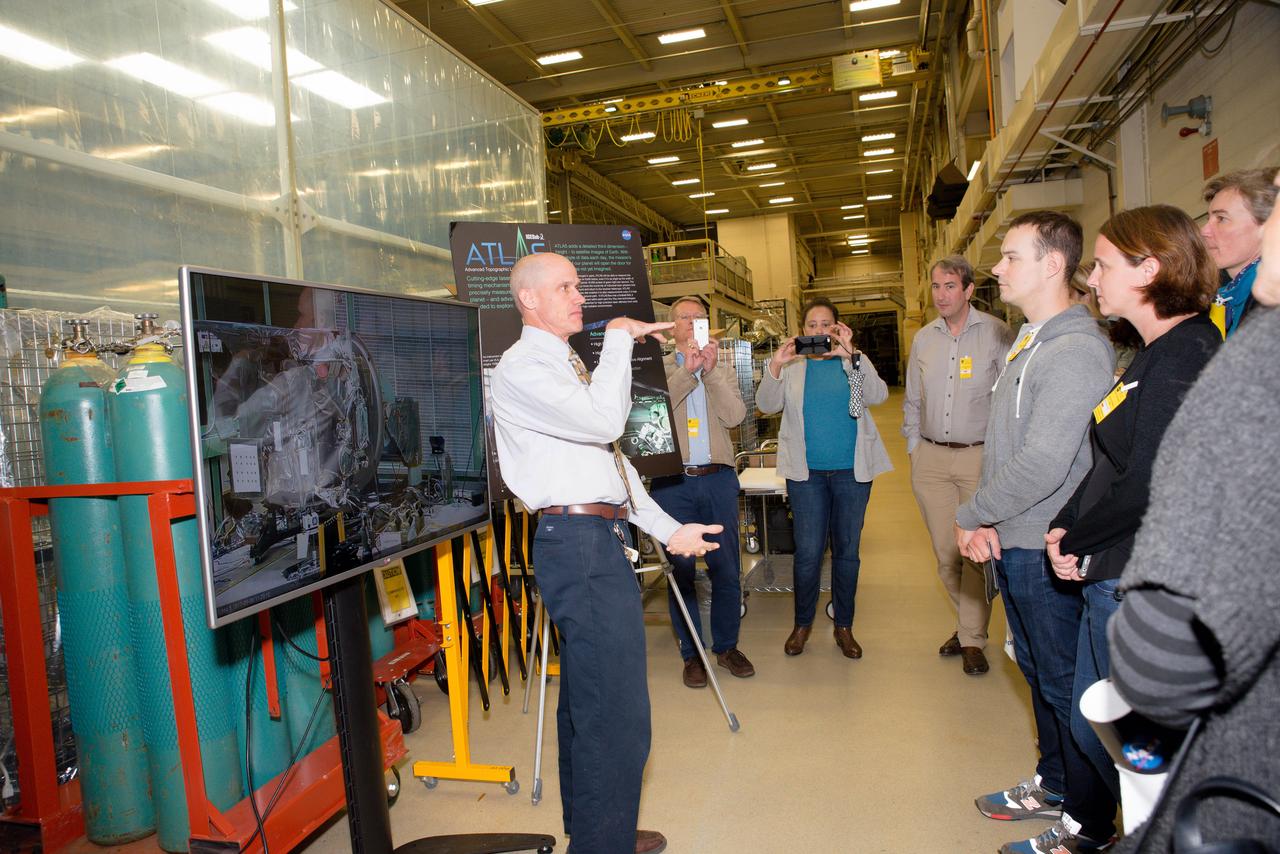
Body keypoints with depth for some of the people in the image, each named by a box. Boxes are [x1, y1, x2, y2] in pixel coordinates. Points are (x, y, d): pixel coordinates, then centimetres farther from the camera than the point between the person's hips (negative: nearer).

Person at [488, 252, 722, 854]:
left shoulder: (567, 366, 22)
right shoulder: (521, 368, -8)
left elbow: (611, 458, 21)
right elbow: (606, 421, -22)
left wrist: (668, 530, 17)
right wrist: (619, 337, -10)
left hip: (598, 541, 10)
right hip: (579, 541, -10)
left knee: (586, 703, 19)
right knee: (618, 717, -7)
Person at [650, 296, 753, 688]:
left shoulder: (723, 370, 13)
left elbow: (735, 416, -3)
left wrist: (711, 370, -12)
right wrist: (687, 370, -15)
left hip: (718, 479, 2)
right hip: (673, 482, -2)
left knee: (726, 568, 6)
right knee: (681, 571, 4)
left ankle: (727, 646, 24)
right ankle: (692, 653, 18)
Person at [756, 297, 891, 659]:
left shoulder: (854, 361, 5)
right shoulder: (792, 365, 5)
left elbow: (878, 395, -13)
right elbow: (766, 405, -8)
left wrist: (851, 355, -26)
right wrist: (775, 366, -25)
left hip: (852, 471, 1)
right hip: (806, 472, -1)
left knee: (847, 550, 10)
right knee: (808, 552, 0)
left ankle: (844, 626, 24)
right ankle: (802, 623, 19)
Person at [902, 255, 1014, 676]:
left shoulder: (996, 333, -4)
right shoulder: (923, 339, 10)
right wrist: (913, 445, 12)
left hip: (980, 456, -4)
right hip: (931, 459, 4)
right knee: (945, 552, 10)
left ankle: (971, 638, 11)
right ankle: (970, 622, 29)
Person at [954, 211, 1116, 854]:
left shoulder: (1076, 352, -20)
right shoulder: (1027, 342, 12)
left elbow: (1043, 464, -27)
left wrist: (970, 515, -13)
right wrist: (985, 522, 0)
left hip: (1048, 552, -9)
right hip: (1013, 542, 9)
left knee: (1065, 684, 5)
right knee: (1037, 669, 22)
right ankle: (1053, 785, 40)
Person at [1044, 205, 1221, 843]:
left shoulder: (1185, 354, -18)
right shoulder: (1156, 352, 13)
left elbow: (1147, 486, -23)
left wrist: (1072, 542, -9)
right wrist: (1064, 527, 3)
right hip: (1112, 576, 9)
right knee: (1090, 724, 21)